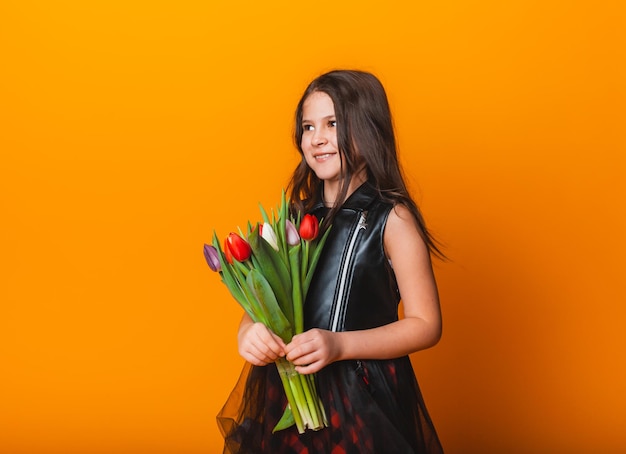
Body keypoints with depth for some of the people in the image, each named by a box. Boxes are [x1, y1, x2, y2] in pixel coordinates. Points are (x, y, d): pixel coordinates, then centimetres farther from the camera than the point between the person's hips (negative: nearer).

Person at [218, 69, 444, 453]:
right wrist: (249, 333, -15)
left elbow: (426, 325, -11)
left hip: (364, 399, -4)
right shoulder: (296, 215, 5)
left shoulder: (391, 218, -10)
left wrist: (340, 345, -22)